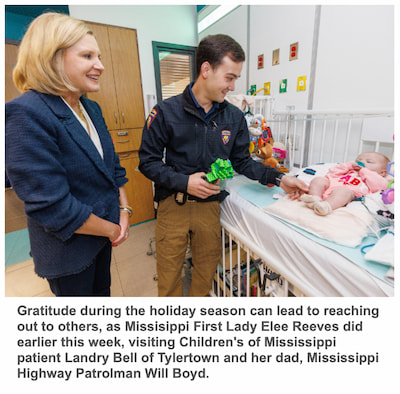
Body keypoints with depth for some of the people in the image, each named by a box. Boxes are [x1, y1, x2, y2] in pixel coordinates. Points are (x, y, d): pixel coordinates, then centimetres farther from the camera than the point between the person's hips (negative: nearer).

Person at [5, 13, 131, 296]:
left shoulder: (91, 108, 2)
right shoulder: (25, 114, -23)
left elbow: (113, 167, 6)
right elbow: (52, 206, -27)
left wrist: (124, 211, -4)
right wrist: (113, 229, -15)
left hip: (105, 233, 7)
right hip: (68, 248, -6)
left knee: (102, 291, 29)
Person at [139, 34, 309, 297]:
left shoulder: (234, 117, 2)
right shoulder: (166, 112, -8)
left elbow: (242, 161, 8)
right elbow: (148, 161, -6)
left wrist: (279, 178, -4)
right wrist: (184, 181, -19)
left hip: (210, 205, 3)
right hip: (173, 204, -2)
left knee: (206, 271, 18)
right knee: (169, 273, 13)